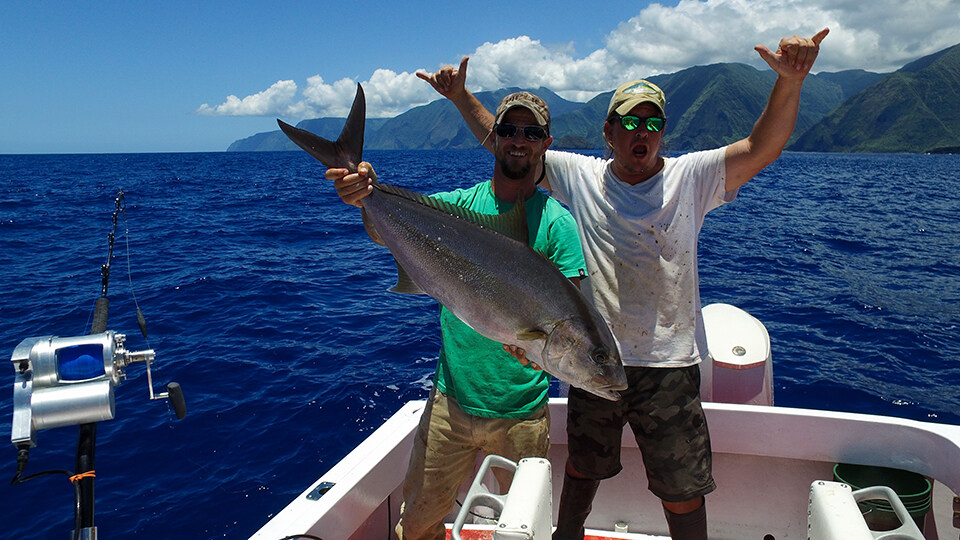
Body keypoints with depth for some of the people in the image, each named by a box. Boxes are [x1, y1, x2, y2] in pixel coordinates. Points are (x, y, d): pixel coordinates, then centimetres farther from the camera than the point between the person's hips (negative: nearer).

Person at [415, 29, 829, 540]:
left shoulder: (690, 177, -2)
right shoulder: (579, 176, 1)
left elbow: (761, 149, -14)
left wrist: (789, 80, -30)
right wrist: (461, 96, -2)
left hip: (670, 367, -1)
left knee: (683, 493, 11)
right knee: (582, 468, 23)